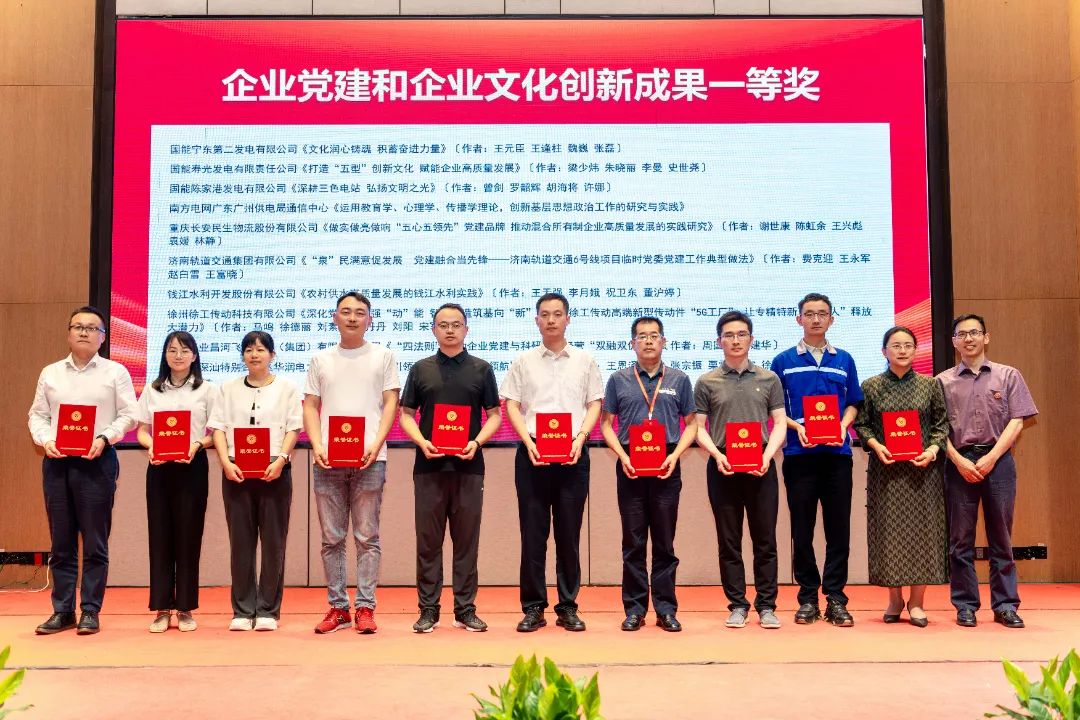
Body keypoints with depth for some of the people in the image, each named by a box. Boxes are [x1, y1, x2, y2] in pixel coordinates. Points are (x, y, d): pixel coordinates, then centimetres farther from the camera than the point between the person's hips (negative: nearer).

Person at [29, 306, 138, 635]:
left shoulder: (115, 372, 4)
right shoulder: (50, 373, 14)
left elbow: (129, 415, 0)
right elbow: (37, 414, 13)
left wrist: (104, 438, -15)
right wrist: (45, 440, -5)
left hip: (97, 461, -3)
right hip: (56, 461, 3)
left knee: (94, 542, -1)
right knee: (60, 541, 7)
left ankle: (90, 611, 6)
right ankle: (62, 611, 14)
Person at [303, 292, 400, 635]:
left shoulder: (383, 356, 7)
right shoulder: (321, 359, 13)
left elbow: (391, 404, 3)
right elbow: (310, 407, 11)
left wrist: (376, 444, -11)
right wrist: (317, 446, -5)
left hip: (369, 459, -2)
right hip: (327, 460, 2)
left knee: (367, 537, 0)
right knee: (332, 538, 6)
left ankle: (365, 607, 6)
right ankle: (337, 607, 14)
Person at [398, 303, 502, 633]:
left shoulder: (481, 369, 8)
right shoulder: (421, 369, 10)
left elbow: (494, 415, 7)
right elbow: (406, 414, 9)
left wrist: (477, 442, -11)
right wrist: (422, 441, -9)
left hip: (468, 465, 0)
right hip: (429, 465, 1)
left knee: (467, 540, 4)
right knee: (428, 540, 3)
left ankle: (465, 609, 12)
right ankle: (428, 610, 11)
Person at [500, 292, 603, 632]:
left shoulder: (584, 361, 10)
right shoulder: (523, 361, 8)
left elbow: (595, 404, 9)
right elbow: (512, 405, 5)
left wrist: (580, 438, -7)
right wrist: (528, 443, -9)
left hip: (573, 455, 0)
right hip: (533, 454, 0)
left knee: (569, 533, 4)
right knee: (533, 533, 2)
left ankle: (568, 607, 13)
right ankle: (533, 608, 9)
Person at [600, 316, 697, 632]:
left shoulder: (679, 380, 8)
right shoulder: (618, 380, 7)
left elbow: (691, 424, 8)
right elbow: (606, 423, 7)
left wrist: (675, 456, -7)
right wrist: (622, 456, -7)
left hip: (666, 467, 0)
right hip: (629, 466, 0)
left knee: (665, 542, 5)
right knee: (633, 542, 5)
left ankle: (666, 609, 12)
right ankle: (634, 608, 12)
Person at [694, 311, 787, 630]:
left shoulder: (768, 379, 8)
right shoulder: (706, 382, 6)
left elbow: (780, 424, 6)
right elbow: (699, 429, 4)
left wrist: (768, 455, -10)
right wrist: (717, 456, -13)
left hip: (761, 468, 0)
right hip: (722, 469, 0)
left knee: (765, 541, 3)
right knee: (729, 542, 5)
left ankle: (766, 606, 11)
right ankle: (737, 605, 14)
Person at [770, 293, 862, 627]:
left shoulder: (844, 360, 12)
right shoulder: (784, 361, 6)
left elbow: (852, 404, 12)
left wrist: (843, 426, -8)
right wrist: (797, 427, -12)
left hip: (837, 453, 1)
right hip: (799, 453, -1)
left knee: (838, 528, 2)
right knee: (802, 529, 3)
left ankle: (835, 598, 10)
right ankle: (808, 597, 13)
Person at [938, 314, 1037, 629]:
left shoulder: (1008, 376, 8)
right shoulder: (943, 381, 9)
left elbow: (1016, 422, 1)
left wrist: (991, 458, -9)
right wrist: (959, 461, -9)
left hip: (998, 460, 0)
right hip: (959, 462, 0)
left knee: (1001, 536, 3)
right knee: (960, 538, 2)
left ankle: (1005, 605, 9)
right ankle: (965, 606, 8)